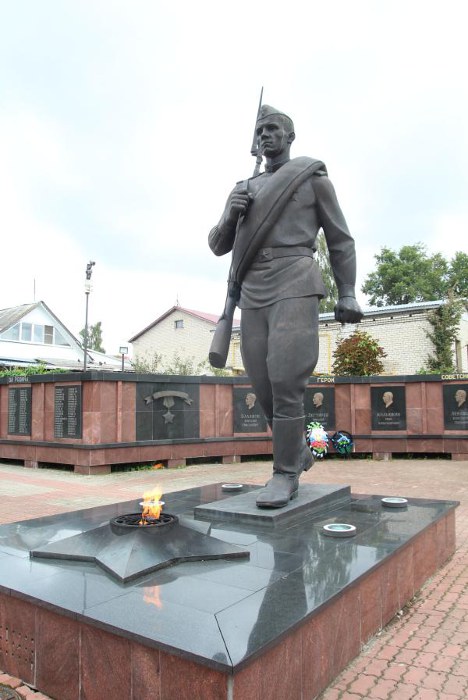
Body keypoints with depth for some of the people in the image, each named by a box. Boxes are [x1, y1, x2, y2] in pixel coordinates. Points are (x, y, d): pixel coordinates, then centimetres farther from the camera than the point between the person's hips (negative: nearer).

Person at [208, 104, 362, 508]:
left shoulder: (313, 177, 12)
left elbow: (340, 239, 9)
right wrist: (230, 216, 0)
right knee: (264, 384, 2)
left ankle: (285, 474, -7)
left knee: (285, 380, -17)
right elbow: (218, 246, 22)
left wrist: (347, 295, -2)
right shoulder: (244, 191, 24)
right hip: (253, 294, 5)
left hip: (295, 287, -5)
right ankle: (297, 450, 23)